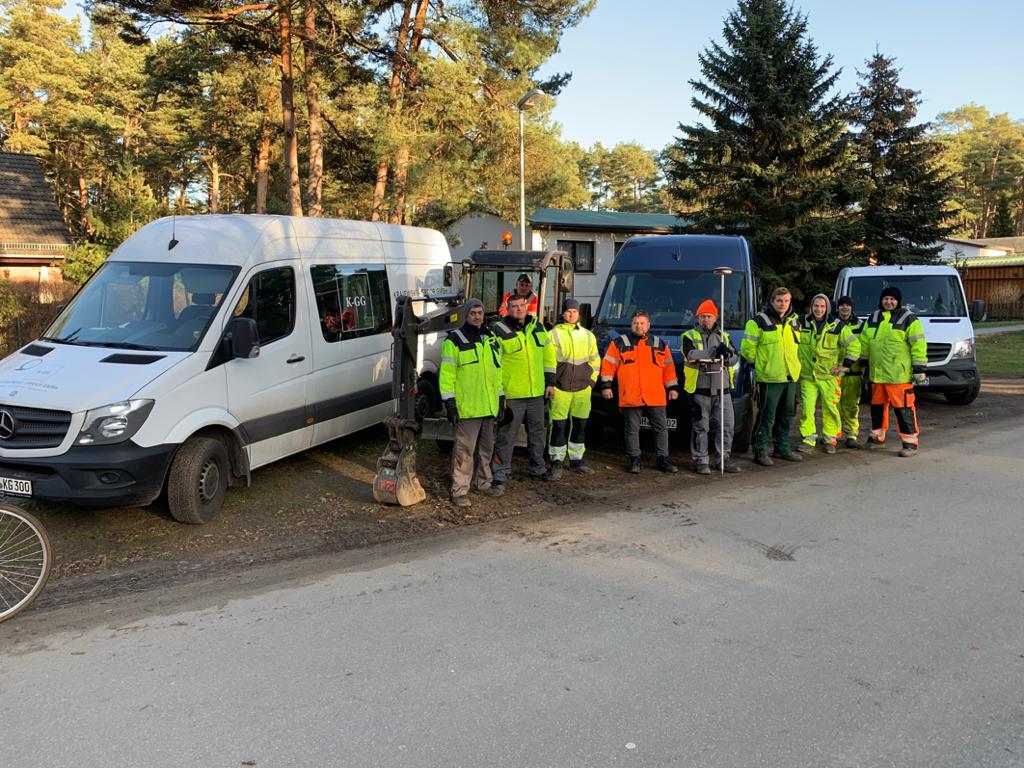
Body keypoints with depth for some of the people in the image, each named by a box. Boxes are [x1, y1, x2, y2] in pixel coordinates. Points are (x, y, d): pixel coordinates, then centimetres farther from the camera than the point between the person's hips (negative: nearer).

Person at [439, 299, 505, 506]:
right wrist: (449, 403, -15)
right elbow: (446, 374, -10)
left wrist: (500, 399, 18)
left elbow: (498, 372, 21)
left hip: (488, 407, 7)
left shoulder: (491, 340, 15)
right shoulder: (455, 341, -6)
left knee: (486, 447, 16)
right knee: (464, 450, -5)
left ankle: (482, 482, 30)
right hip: (467, 408, -7)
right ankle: (459, 491, 2)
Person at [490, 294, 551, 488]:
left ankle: (536, 468, 33)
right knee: (507, 436, -1)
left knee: (538, 432, 17)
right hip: (511, 394, -6)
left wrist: (550, 382, 16)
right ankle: (499, 474, 8)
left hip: (536, 393, 6)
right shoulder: (499, 331, -9)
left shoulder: (537, 328, 9)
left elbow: (548, 355, 19)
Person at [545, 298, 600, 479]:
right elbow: (548, 361, -4)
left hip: (583, 389, 4)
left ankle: (576, 460, 21)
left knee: (580, 425, 10)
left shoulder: (588, 335, 12)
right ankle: (556, 462, 3)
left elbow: (595, 361, 16)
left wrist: (591, 381, 8)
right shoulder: (554, 334, 0)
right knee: (559, 426, -4)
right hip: (560, 388, -4)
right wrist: (549, 384, -10)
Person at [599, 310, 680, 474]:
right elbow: (608, 365, 3)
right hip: (630, 398, -2)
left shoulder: (660, 344, 15)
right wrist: (606, 385, -4)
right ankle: (634, 460, 12)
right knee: (631, 430, 3)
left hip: (656, 397, 2)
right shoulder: (620, 343, 7)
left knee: (661, 428, 5)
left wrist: (672, 387, 12)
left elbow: (669, 367, 17)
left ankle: (663, 459, 15)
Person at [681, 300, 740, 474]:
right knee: (700, 427, -1)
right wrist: (714, 352, -24)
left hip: (722, 389, 4)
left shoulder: (724, 336, 18)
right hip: (700, 389, -4)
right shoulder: (689, 336, 4)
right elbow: (691, 355, -16)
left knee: (727, 425, 5)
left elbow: (735, 358, 9)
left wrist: (728, 355, -14)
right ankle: (700, 461, 6)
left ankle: (724, 458, 17)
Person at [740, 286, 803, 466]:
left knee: (786, 416, 13)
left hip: (791, 377, 7)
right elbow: (747, 348, -6)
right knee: (767, 417, -5)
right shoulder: (759, 322, -8)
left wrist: (794, 366, 19)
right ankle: (761, 452, 2)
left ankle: (783, 449, 25)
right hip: (769, 378, -7)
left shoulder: (794, 322, 12)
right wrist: (759, 364, 1)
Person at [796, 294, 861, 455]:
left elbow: (854, 345, 4)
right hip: (807, 375, 1)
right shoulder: (802, 323, 2)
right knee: (807, 407, -5)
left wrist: (846, 365, 0)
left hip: (829, 375, -1)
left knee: (830, 408, 1)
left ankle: (830, 439, 14)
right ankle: (808, 439, 3)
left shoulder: (838, 326, -2)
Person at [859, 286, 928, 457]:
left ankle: (910, 442, -2)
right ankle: (878, 437, 29)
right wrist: (864, 363, 20)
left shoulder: (908, 319, -5)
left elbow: (918, 345, -8)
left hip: (899, 374, -6)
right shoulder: (873, 318, 13)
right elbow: (865, 342, 21)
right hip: (876, 373, 6)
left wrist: (919, 369, -11)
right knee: (877, 405, 15)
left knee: (903, 407, -8)